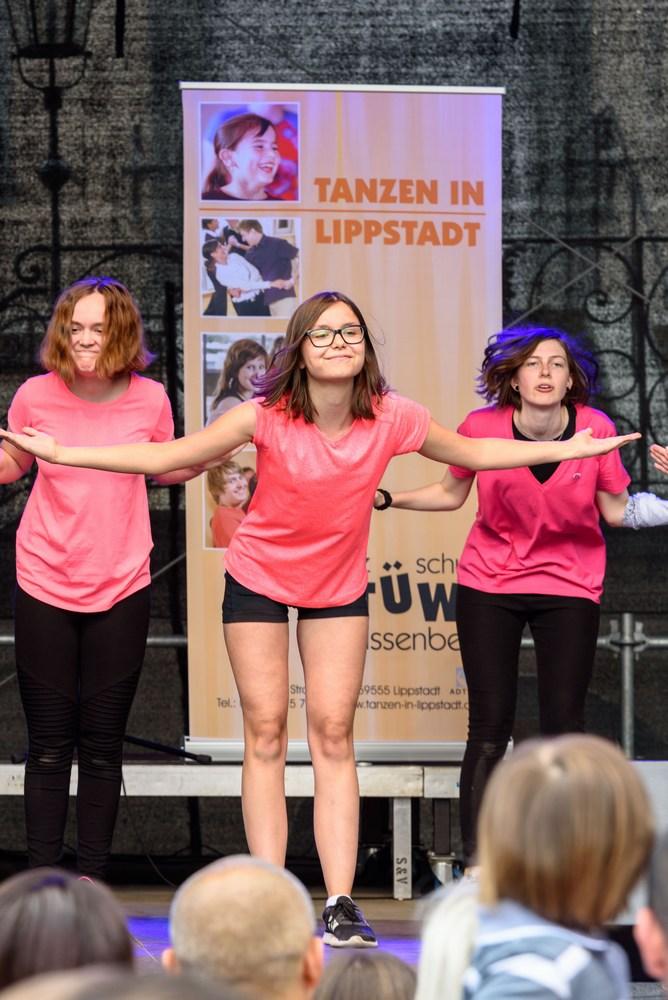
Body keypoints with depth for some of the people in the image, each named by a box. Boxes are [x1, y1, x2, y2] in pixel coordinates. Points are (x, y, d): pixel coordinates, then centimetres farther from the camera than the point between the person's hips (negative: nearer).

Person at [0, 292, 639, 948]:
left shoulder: (393, 419, -18)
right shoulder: (267, 418, -24)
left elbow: (474, 452, 1)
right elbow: (166, 457, -18)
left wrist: (569, 449, 2)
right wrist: (61, 453, -23)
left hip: (339, 585, 2)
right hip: (258, 579, -1)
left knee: (333, 735, -3)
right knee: (265, 733, -3)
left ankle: (340, 904, -4)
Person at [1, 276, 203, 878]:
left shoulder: (149, 400, -5)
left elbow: (167, 467, 15)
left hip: (121, 591, 0)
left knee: (102, 743, 4)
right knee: (49, 742, 3)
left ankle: (93, 878, 10)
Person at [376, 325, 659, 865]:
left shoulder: (596, 428, -12)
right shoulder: (482, 427, -12)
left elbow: (617, 509, -4)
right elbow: (451, 493, 5)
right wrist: (385, 498, -4)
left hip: (570, 586, 0)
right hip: (489, 585, 0)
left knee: (565, 728, -2)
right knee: (490, 726, 0)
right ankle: (476, 861, 6)